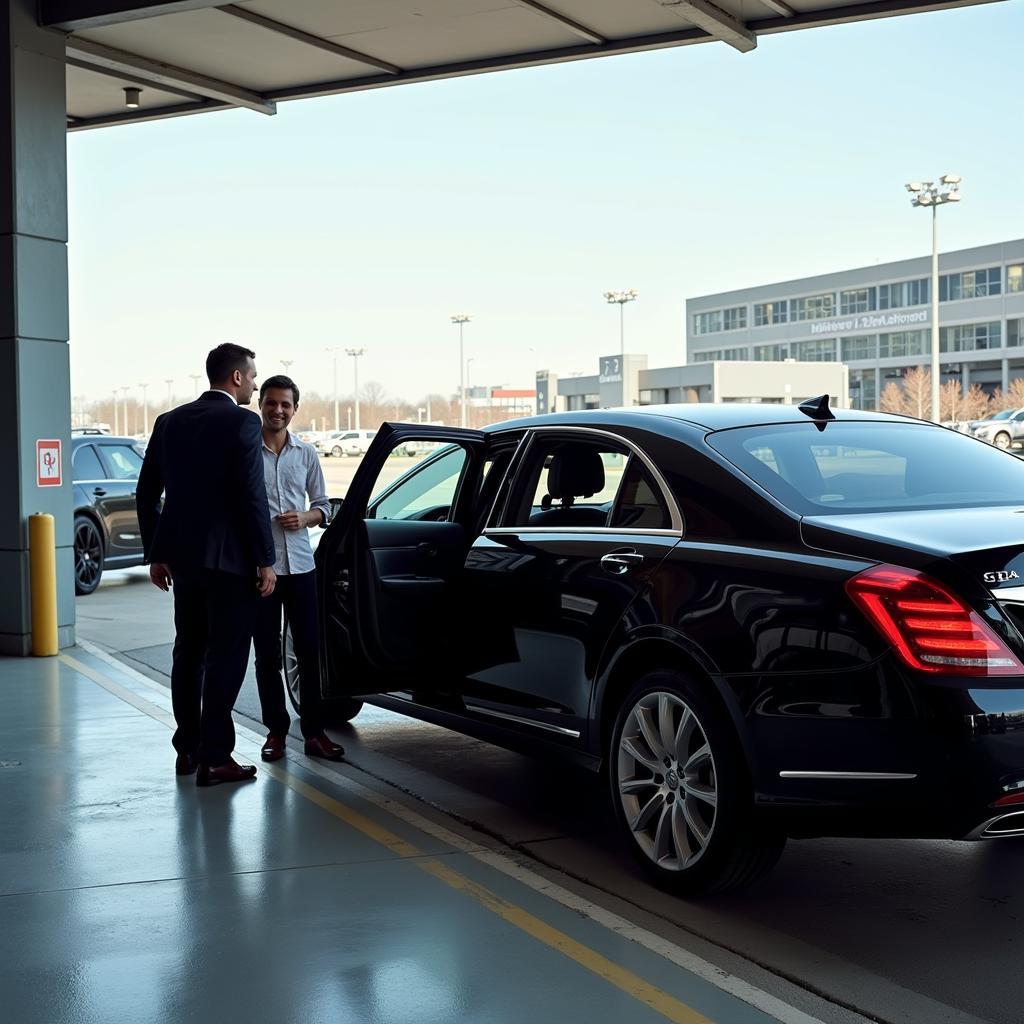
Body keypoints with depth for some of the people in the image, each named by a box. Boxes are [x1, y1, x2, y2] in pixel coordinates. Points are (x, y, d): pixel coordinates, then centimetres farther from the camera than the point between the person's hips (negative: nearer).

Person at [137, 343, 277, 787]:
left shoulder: (169, 422, 9)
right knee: (225, 656, -1)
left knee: (188, 651, 16)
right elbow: (252, 495, -16)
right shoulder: (242, 422, -11)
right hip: (229, 557, -7)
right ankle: (214, 758, 0)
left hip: (182, 555, 7)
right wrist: (265, 560, -10)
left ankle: (187, 749, 23)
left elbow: (147, 493, 11)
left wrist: (155, 554, 17)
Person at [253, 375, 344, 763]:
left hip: (299, 563, 2)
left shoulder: (306, 454, 9)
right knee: (267, 654, 5)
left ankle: (313, 730, 11)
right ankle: (276, 730, 14)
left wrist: (305, 518, -6)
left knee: (309, 650, 3)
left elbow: (322, 505, 16)